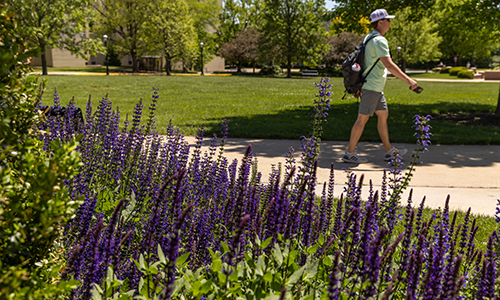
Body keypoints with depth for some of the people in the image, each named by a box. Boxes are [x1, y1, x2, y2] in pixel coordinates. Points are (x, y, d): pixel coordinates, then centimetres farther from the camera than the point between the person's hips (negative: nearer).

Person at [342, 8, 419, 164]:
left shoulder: (369, 38, 15)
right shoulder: (379, 40, -16)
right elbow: (389, 65, -25)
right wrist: (408, 79, -26)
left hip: (376, 87, 10)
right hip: (371, 86, -10)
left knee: (383, 115, 13)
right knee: (362, 119, -5)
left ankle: (389, 151, 20)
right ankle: (349, 153, 1)